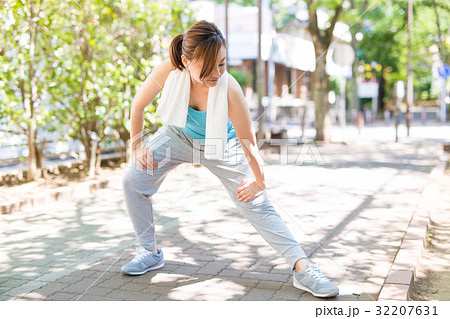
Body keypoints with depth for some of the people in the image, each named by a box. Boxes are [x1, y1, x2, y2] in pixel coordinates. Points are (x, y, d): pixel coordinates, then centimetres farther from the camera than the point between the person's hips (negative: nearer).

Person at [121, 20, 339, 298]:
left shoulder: (229, 90, -38)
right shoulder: (169, 71, -31)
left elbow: (247, 140, -27)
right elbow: (138, 105, -13)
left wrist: (259, 182, -19)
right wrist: (137, 146, -6)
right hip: (178, 136, 3)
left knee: (256, 204, -11)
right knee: (133, 181, -7)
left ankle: (302, 267, -6)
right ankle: (151, 253, 12)